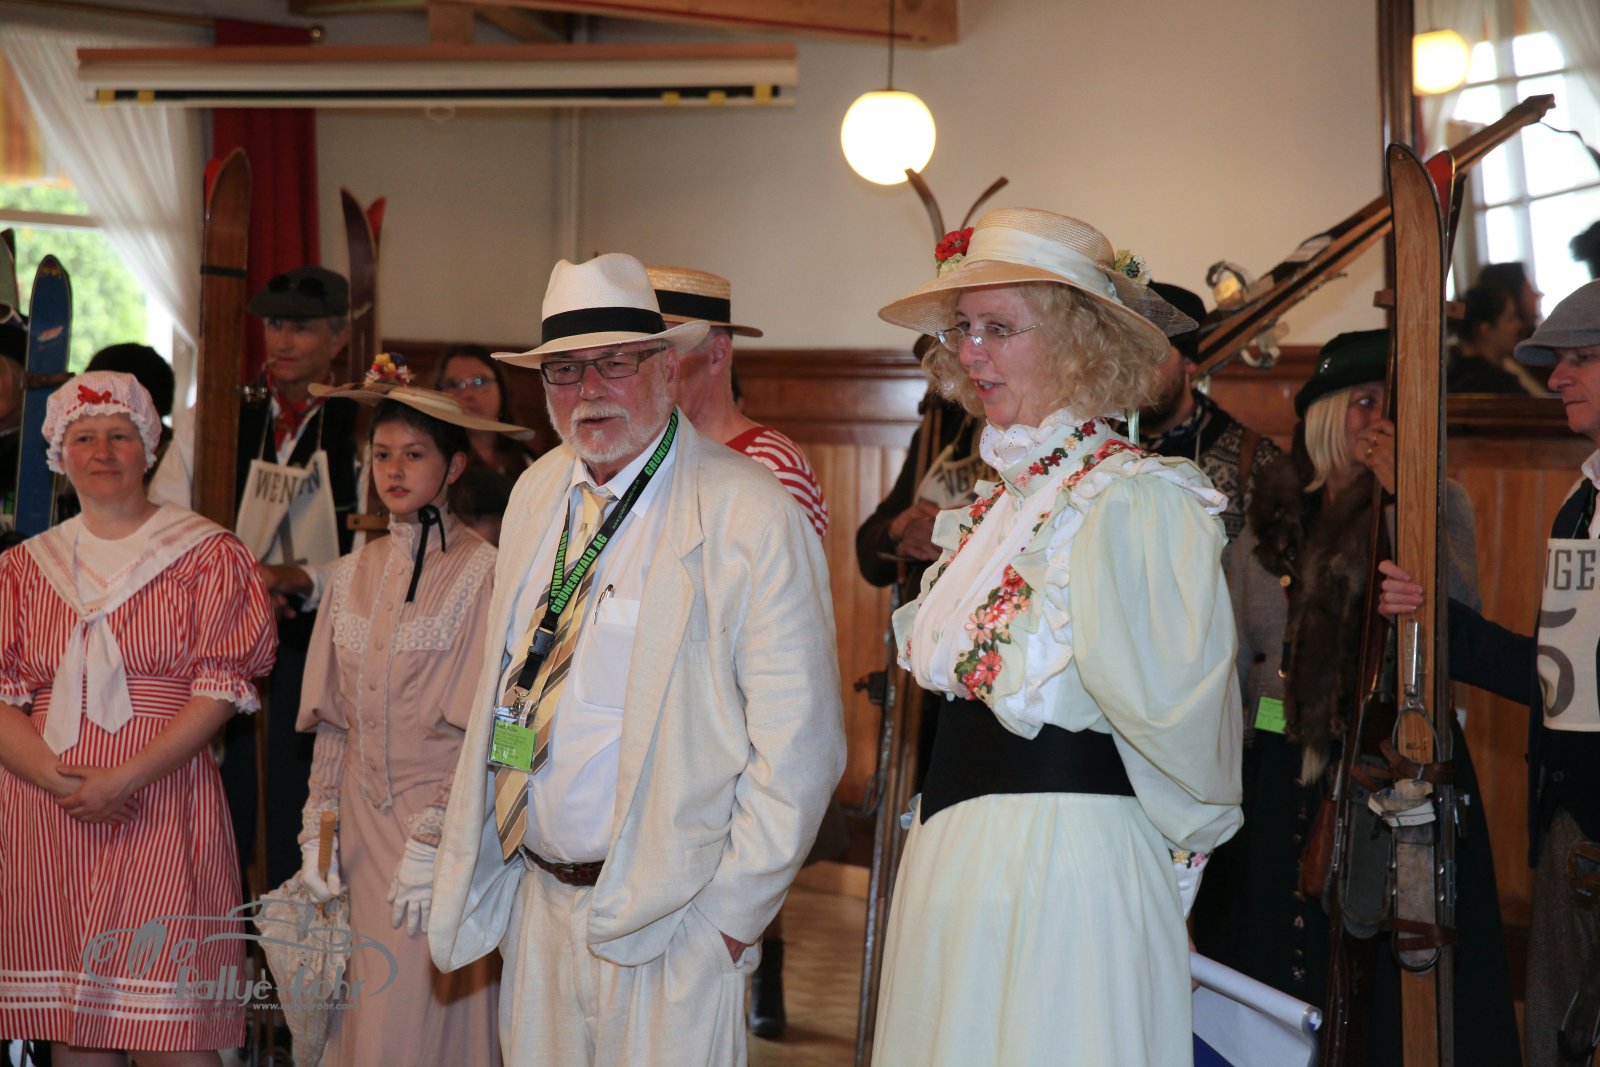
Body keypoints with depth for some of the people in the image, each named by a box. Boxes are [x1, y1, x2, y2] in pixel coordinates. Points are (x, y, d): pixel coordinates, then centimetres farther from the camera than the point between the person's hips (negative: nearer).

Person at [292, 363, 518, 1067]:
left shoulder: (480, 573, -9)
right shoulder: (353, 574, 8)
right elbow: (331, 723, 10)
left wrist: (432, 842, -15)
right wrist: (318, 833, 4)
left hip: (442, 821, -5)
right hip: (361, 824, 5)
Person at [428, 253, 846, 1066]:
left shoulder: (750, 517, -13)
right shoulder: (537, 493, 9)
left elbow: (796, 748, -14)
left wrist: (733, 913, -13)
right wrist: (470, 864, 14)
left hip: (669, 921, -6)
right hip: (535, 899, 6)